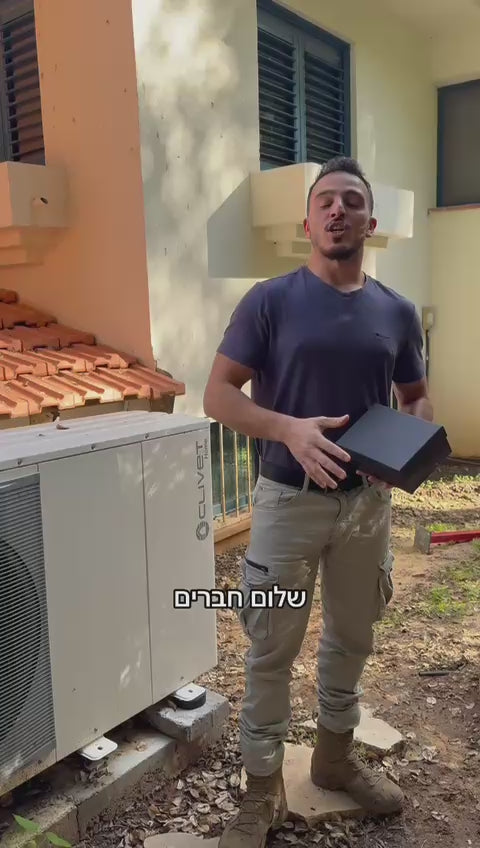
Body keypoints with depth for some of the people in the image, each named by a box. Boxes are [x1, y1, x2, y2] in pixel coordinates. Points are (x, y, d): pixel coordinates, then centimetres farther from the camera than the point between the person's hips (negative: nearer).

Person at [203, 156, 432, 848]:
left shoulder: (397, 312, 3)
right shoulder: (270, 301, -8)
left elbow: (416, 397, 13)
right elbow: (218, 395, -10)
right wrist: (289, 429, -27)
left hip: (368, 501, 4)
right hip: (289, 500, -4)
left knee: (352, 637, 20)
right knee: (272, 650, 8)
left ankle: (335, 755, 44)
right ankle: (263, 789, 29)